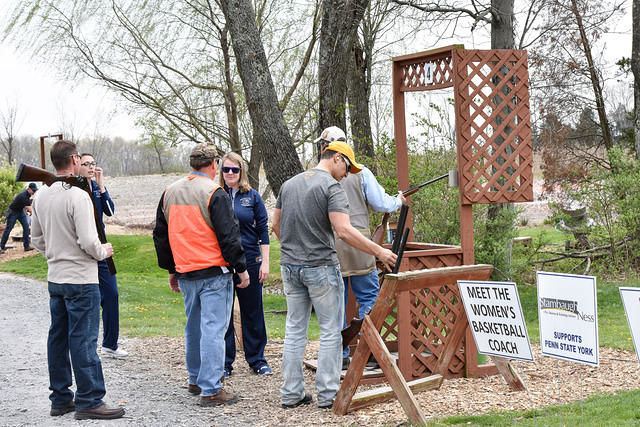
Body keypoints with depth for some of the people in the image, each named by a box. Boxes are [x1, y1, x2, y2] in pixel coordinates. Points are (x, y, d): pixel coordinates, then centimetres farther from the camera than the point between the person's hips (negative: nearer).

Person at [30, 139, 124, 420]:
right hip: (81, 279, -8)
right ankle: (89, 402, 2)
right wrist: (103, 252, -2)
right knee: (83, 340, -4)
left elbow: (37, 238, 16)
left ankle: (61, 398, 22)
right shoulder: (77, 196, -18)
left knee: (58, 338, 13)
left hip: (55, 278, 8)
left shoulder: (40, 196, 7)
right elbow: (89, 242, -21)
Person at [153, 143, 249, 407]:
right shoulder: (214, 193, -12)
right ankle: (211, 390, -5)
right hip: (214, 273, -7)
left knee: (194, 326, 18)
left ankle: (196, 379, 30)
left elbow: (161, 235, 17)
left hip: (185, 273, 7)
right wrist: (241, 268, -5)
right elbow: (229, 235, -13)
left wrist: (171, 269, 24)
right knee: (213, 329, -5)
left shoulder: (170, 193, 10)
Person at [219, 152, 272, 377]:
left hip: (249, 260, 0)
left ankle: (257, 359, 19)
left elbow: (263, 231, 5)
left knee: (253, 312, 7)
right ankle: (225, 361, 16)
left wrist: (265, 262, -1)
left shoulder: (252, 196, 4)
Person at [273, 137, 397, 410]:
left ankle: (291, 394, 16)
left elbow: (276, 225, 17)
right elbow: (344, 231, -20)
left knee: (294, 331, 12)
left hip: (290, 266, 7)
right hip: (321, 268, -7)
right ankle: (328, 394, 6)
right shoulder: (331, 186, -11)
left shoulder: (289, 185, 12)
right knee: (330, 333, 3)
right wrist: (379, 252, -15)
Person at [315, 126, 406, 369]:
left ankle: (340, 355, 13)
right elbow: (380, 204, 0)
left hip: (328, 245, 2)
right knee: (368, 296, 8)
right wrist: (398, 201, 20)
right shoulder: (360, 173, -3)